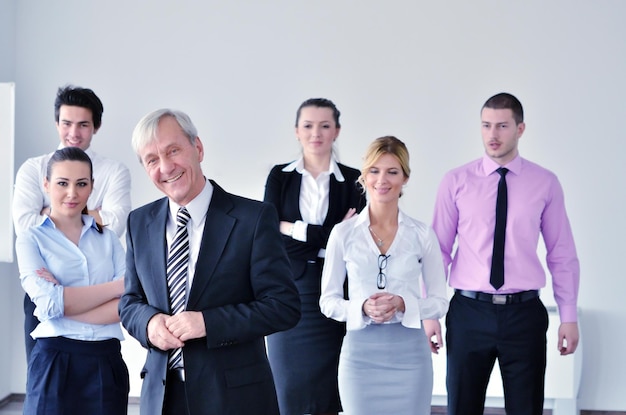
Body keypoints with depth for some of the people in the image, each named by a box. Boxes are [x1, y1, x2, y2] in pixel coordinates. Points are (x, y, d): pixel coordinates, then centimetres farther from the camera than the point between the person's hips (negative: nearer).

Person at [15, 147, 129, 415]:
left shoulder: (108, 238, 10)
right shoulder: (31, 239, 2)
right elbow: (49, 303, -13)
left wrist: (65, 302, -13)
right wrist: (117, 286, -8)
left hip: (108, 361, 3)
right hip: (56, 361, -3)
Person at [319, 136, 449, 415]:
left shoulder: (423, 235, 0)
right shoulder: (343, 233, 0)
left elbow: (439, 302, 2)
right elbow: (328, 300, 3)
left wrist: (403, 305, -16)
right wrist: (362, 308, -16)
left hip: (409, 352, 0)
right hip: (360, 353, 0)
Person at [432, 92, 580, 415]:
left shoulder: (545, 183, 1)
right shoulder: (456, 182, 0)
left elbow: (562, 255, 3)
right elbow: (439, 251, 1)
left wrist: (569, 316, 1)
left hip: (524, 313, 0)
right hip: (469, 312, 0)